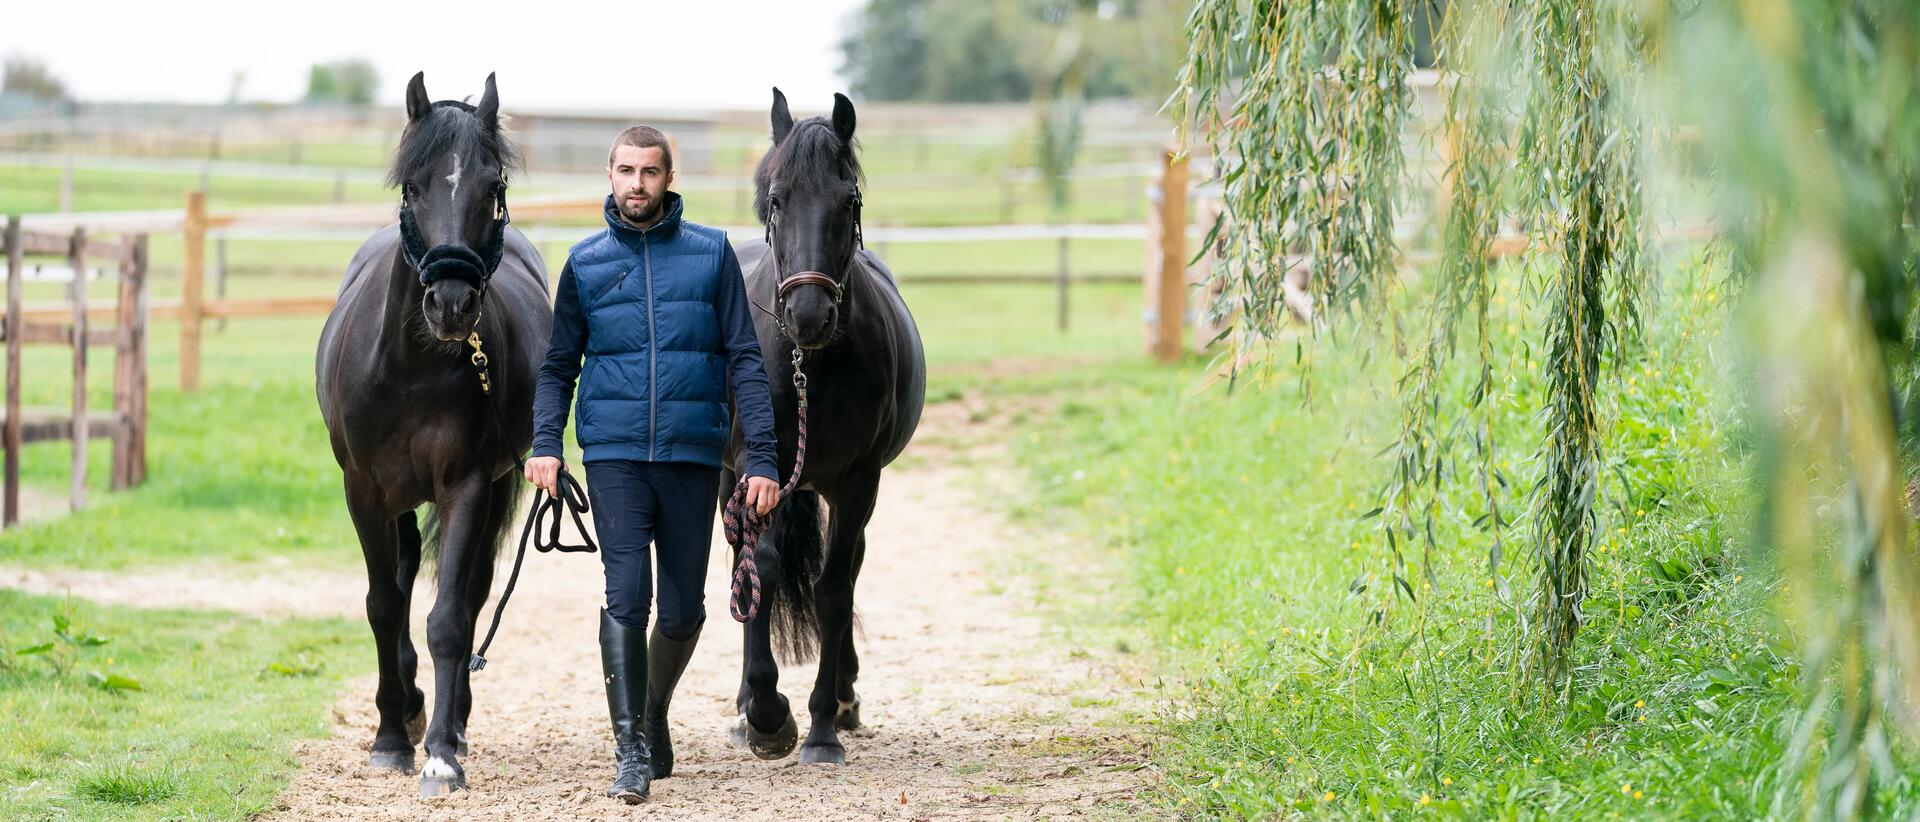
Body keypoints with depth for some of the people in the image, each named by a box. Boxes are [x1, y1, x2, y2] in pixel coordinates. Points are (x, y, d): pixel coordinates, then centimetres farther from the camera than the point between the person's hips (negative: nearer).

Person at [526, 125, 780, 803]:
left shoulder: (712, 254, 4)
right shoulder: (586, 262, 7)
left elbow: (744, 360, 2)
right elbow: (558, 365, 12)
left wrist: (760, 456, -6)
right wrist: (545, 443, -4)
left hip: (693, 454, 1)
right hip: (615, 454, -1)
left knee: (682, 609, 7)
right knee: (626, 596, -12)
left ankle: (654, 713, 32)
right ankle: (631, 751, -12)